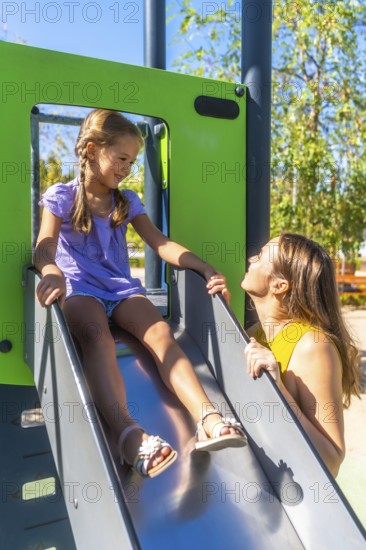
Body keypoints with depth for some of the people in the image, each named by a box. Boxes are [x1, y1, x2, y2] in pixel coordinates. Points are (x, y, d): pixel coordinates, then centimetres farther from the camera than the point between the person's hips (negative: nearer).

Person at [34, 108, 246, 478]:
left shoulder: (127, 201, 15)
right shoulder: (61, 196, 4)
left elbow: (161, 244, 4)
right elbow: (45, 247, -12)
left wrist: (207, 270, -12)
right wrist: (52, 274, -39)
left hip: (122, 288, 3)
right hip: (78, 288, -3)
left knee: (159, 332, -28)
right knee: (98, 338, -37)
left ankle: (207, 418, -45)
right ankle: (128, 434, -56)